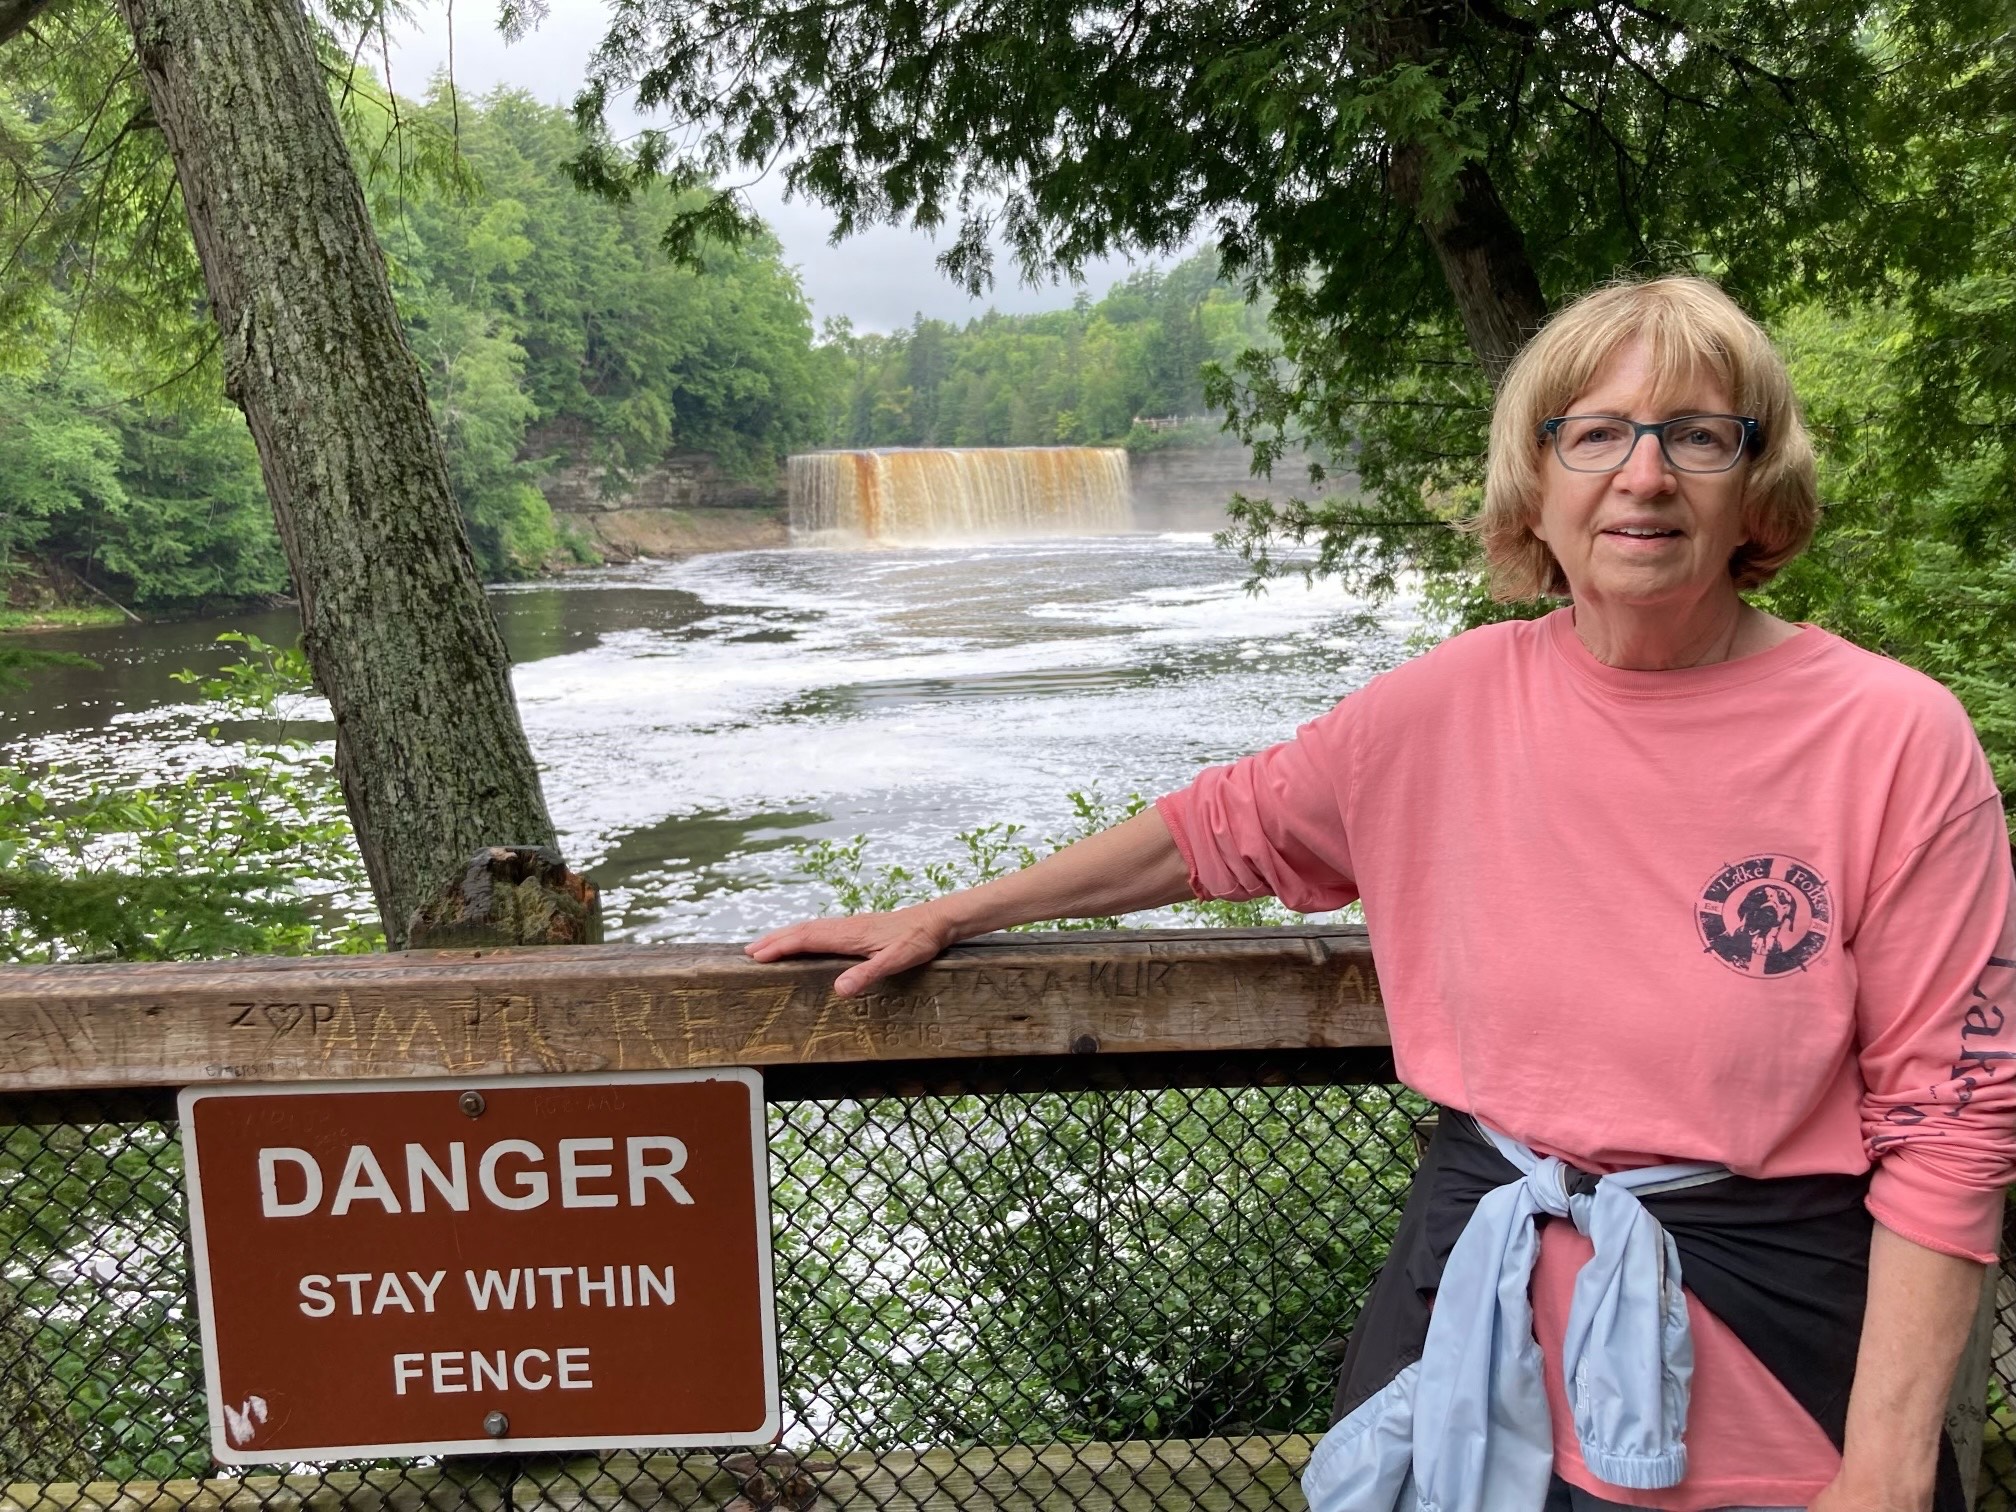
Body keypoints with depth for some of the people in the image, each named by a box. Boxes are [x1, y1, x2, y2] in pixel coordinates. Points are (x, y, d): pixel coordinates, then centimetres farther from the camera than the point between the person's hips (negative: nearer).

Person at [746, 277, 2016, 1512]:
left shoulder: (1896, 739, -11)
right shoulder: (1459, 701, -5)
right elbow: (1227, 827, 7)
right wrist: (945, 918, 11)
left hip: (1773, 1349, -1)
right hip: (1478, 1318, 2)